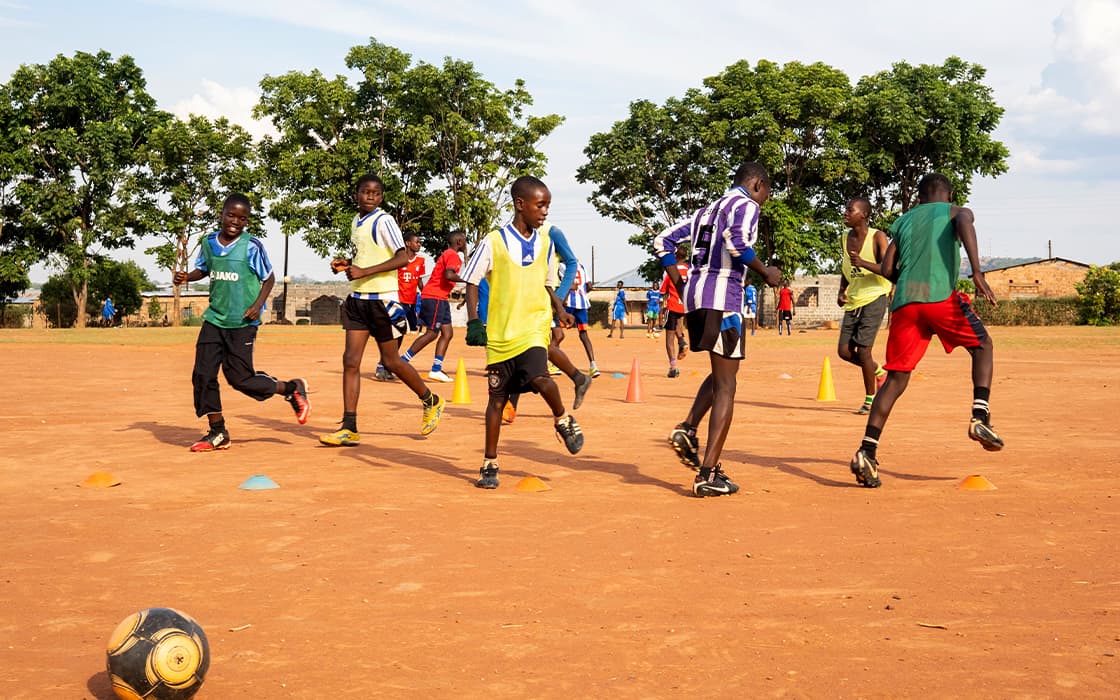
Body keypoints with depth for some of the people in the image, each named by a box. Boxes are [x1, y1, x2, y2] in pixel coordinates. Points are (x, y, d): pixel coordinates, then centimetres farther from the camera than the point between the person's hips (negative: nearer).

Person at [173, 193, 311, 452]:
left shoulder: (252, 246, -9)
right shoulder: (208, 243, 5)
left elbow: (269, 278, -1)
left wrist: (258, 304, -14)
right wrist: (186, 277, 0)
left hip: (242, 323, -5)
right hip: (214, 320, 5)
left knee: (240, 378, -5)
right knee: (203, 375, -1)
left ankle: (292, 389, 18)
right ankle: (218, 433, 11)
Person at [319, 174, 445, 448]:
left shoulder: (384, 221, -11)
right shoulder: (356, 222, 13)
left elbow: (403, 258, -22)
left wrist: (364, 272, -25)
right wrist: (347, 264, 7)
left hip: (382, 299, -7)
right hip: (358, 299, 7)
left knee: (390, 361, 4)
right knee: (351, 361, -2)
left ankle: (431, 402, 27)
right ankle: (349, 429, -2)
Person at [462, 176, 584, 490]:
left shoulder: (544, 242, 7)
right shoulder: (494, 242, -6)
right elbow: (472, 281, -2)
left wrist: (560, 309, 6)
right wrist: (473, 321, -12)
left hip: (534, 327, 2)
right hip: (500, 333, -1)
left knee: (538, 376, -25)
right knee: (498, 397, 5)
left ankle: (563, 419, 5)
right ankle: (490, 464, 18)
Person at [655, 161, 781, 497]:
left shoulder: (707, 210, 23)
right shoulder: (746, 205, 0)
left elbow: (664, 241, 20)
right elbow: (735, 240, -21)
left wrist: (681, 287, 18)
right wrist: (766, 272, -8)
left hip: (694, 294, 8)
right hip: (723, 296, -8)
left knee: (720, 373, 25)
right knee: (725, 386, -3)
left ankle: (688, 429, 3)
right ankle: (708, 474, -7)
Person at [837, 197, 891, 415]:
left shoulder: (877, 237, -9)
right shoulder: (846, 238, 10)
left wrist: (863, 262, -28)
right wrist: (841, 291, 6)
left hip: (874, 298, -7)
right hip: (853, 301, 7)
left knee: (863, 349, -11)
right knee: (844, 351, 1)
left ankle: (870, 399, 5)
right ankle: (878, 371, 29)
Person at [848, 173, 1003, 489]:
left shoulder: (903, 220, 28)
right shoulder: (957, 212, 18)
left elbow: (887, 270, 18)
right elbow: (964, 223, -9)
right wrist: (977, 272, -17)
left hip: (904, 301, 3)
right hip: (940, 296, -3)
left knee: (896, 378, 4)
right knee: (982, 345, 20)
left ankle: (867, 452, -9)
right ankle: (980, 417, 1)